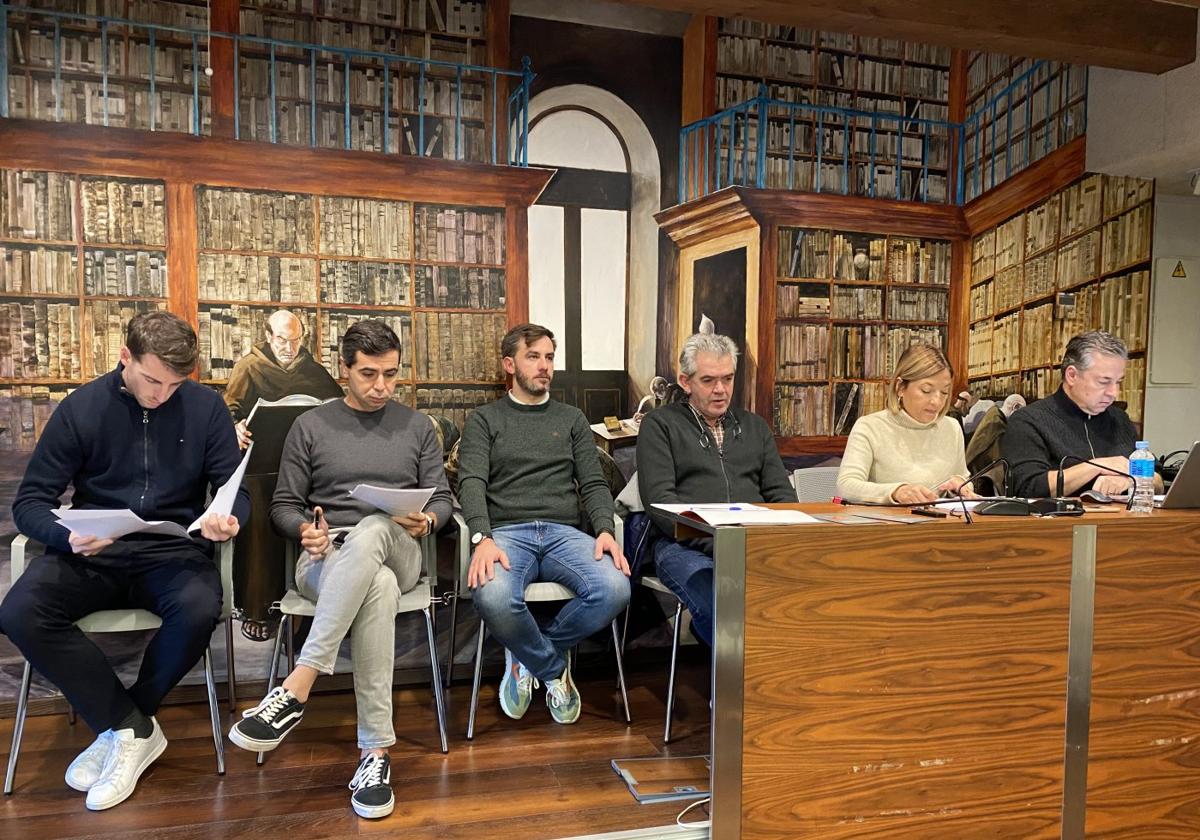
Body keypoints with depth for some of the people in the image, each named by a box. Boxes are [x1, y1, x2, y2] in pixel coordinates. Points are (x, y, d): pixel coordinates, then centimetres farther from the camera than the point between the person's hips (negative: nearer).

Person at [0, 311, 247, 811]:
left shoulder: (206, 407, 1)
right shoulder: (81, 408, 0)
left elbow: (235, 490, 4)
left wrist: (228, 519, -21)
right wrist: (68, 536, -21)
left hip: (173, 551, -1)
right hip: (93, 553, 1)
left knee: (199, 611, -33)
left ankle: (120, 729, -5)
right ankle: (136, 728, -12)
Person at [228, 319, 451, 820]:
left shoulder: (416, 427, 16)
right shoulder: (311, 426, 12)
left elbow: (442, 499, 13)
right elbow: (283, 506, 11)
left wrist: (426, 521, -11)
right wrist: (305, 529, -12)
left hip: (396, 553, 1)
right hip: (326, 558, -1)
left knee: (371, 531, -40)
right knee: (378, 587, -40)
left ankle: (296, 690, -41)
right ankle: (375, 750, -37)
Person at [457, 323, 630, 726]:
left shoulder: (572, 418, 21)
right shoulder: (485, 419, 13)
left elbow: (594, 483, 13)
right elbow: (472, 483, -1)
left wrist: (605, 530, -9)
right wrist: (483, 538, -21)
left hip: (564, 532, 3)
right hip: (506, 531, -2)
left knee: (614, 590, -28)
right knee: (494, 598, -36)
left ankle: (528, 656, 0)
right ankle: (554, 667, -3)